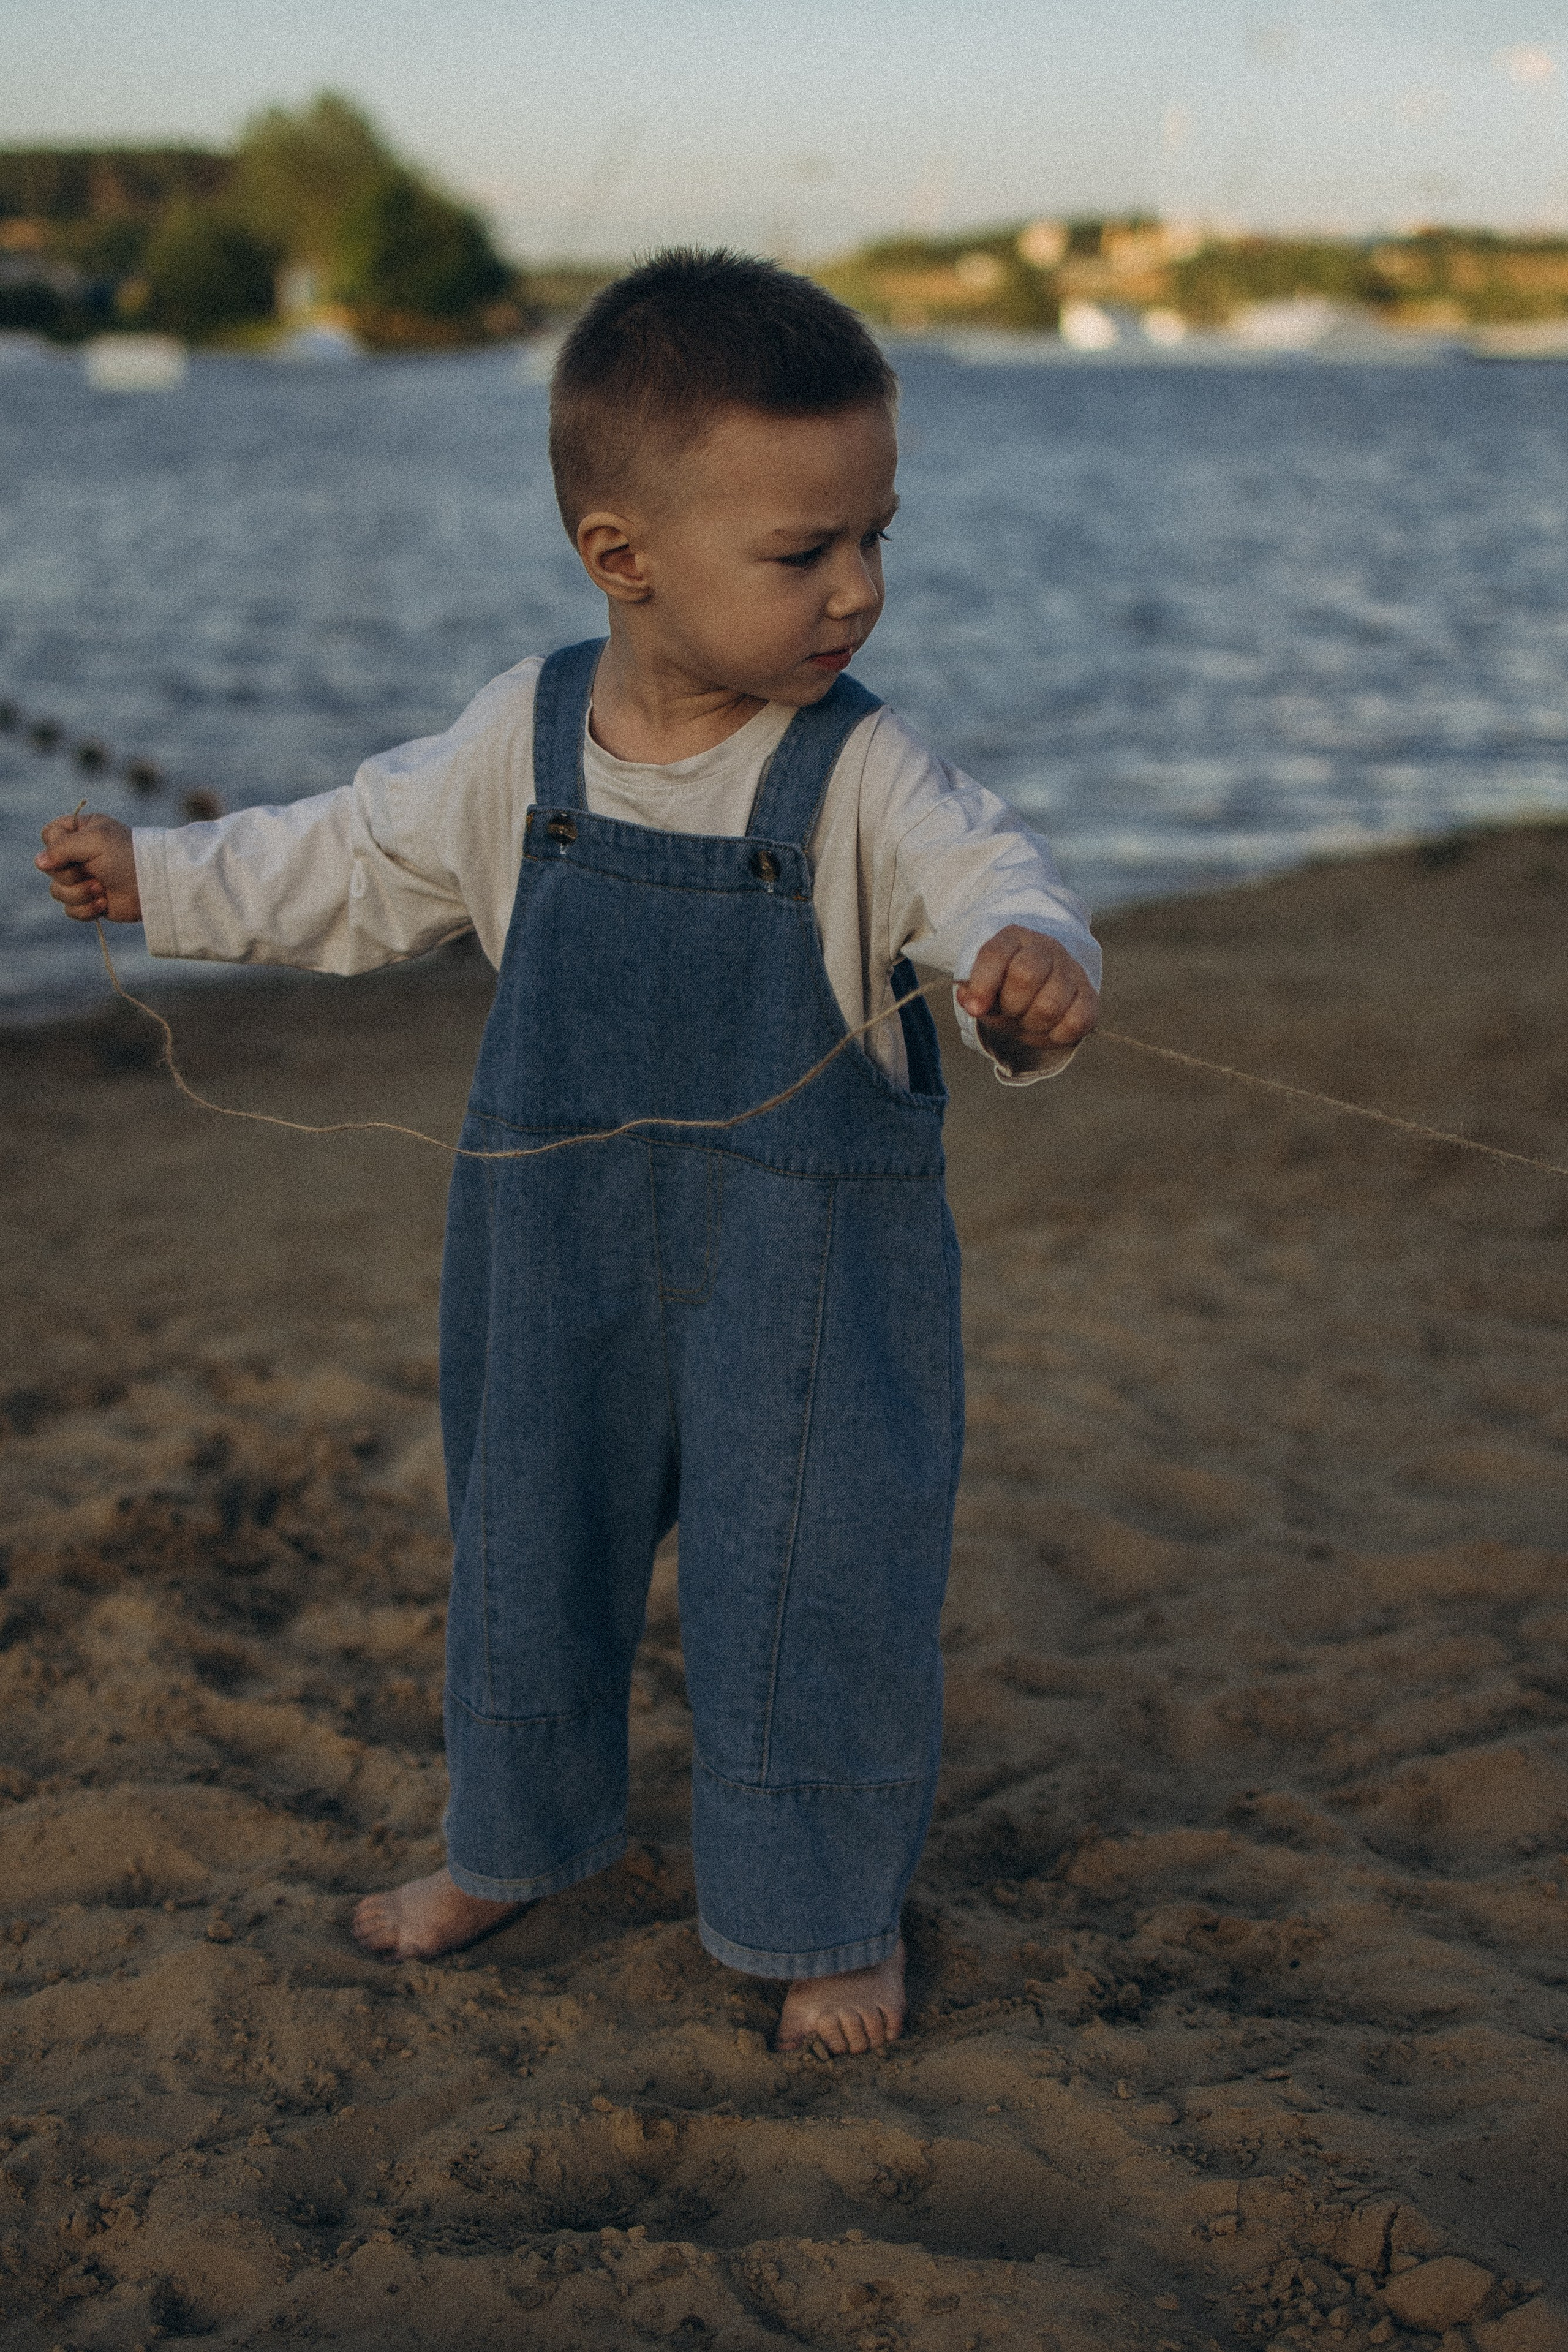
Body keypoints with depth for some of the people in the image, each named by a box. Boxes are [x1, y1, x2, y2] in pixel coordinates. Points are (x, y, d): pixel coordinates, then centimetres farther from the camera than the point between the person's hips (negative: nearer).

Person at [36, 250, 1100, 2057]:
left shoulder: (861, 775, -14)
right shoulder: (522, 740, -4)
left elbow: (983, 875, -27)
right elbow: (361, 862, 10)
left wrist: (1031, 961, -50)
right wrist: (158, 876, 13)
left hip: (811, 1263, -3)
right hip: (562, 1247, 4)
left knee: (810, 1587, 2)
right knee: (530, 1551, 19)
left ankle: (833, 1914, 25)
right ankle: (508, 1847, 44)